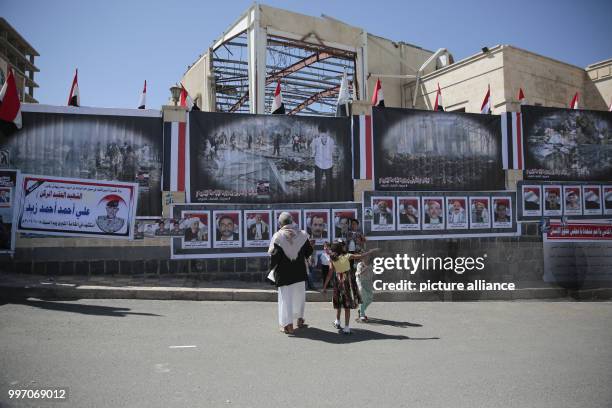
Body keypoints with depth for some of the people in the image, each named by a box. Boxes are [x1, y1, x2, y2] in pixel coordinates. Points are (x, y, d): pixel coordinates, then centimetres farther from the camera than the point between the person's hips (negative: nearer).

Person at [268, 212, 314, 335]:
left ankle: (288, 325, 3)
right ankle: (300, 319, 31)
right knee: (299, 295, 20)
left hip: (284, 272, -3)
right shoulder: (301, 234, -3)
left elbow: (274, 255, -15)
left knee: (285, 297, 4)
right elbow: (309, 251, 3)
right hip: (299, 271, 3)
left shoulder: (278, 236, -13)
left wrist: (273, 268, -1)